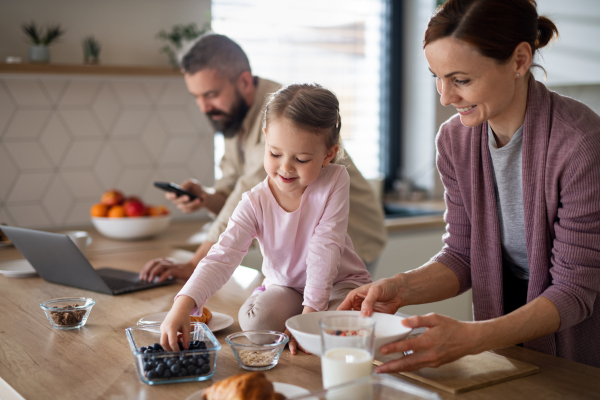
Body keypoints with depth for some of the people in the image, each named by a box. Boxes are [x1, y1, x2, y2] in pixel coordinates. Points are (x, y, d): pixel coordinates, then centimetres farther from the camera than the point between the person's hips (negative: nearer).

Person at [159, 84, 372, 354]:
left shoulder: (335, 181, -19)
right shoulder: (255, 204, -17)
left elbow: (325, 247, -21)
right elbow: (221, 258, -27)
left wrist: (311, 310, -26)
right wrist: (182, 306, -42)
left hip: (340, 283, 0)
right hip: (286, 287, 1)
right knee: (254, 317, -31)